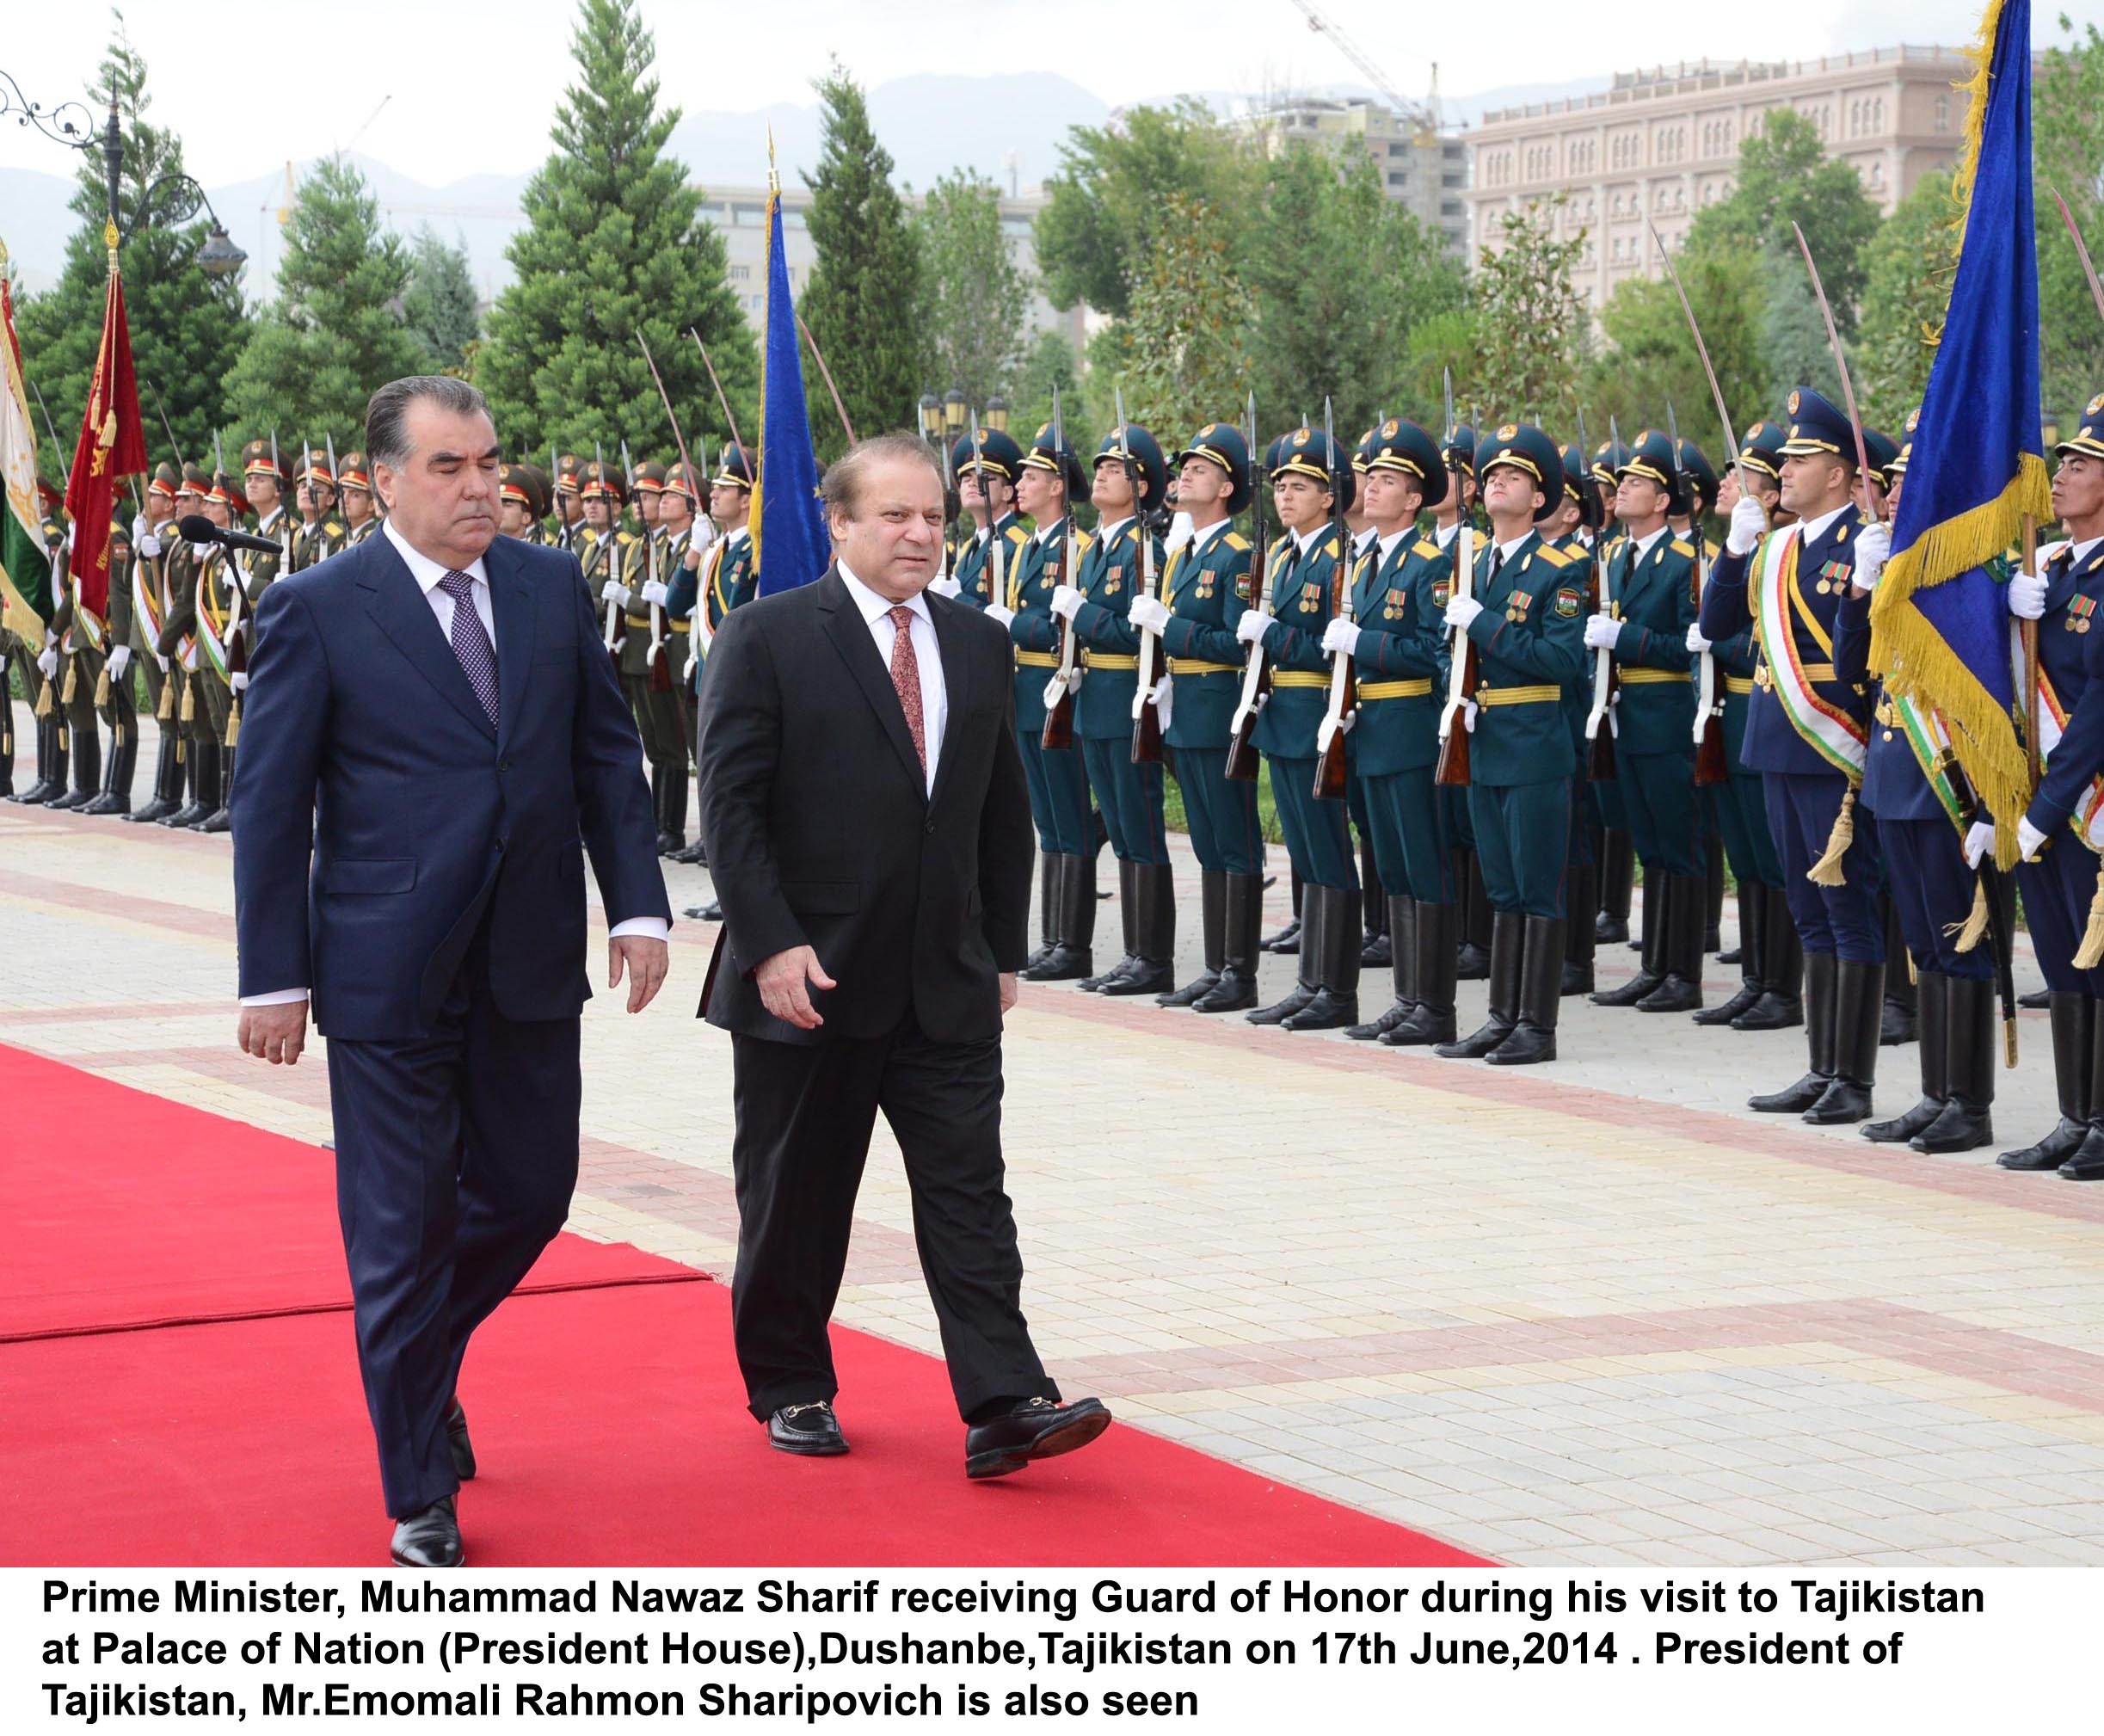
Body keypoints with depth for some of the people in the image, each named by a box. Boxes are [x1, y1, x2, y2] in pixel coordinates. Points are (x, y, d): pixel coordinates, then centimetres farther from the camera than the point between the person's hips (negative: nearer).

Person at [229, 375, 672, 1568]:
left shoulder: (552, 587, 6)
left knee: (531, 1194, 12)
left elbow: (608, 754, 10)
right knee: (403, 1231, 2)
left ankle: (417, 1359, 40)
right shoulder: (317, 610, -6)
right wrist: (276, 977, -7)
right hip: (390, 972, -4)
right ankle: (424, 1494, 15)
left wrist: (638, 901, 0)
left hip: (532, 965, 4)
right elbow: (271, 806, -4)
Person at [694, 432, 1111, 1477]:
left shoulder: (981, 646, 10)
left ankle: (1003, 1406, -8)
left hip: (947, 986, 4)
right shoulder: (768, 639, -6)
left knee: (968, 1191, -4)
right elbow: (730, 804, -9)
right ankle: (789, 1389, 24)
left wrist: (1004, 950, 11)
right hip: (809, 979, -3)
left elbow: (1005, 812, 15)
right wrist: (771, 943, -17)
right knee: (796, 1198, 8)